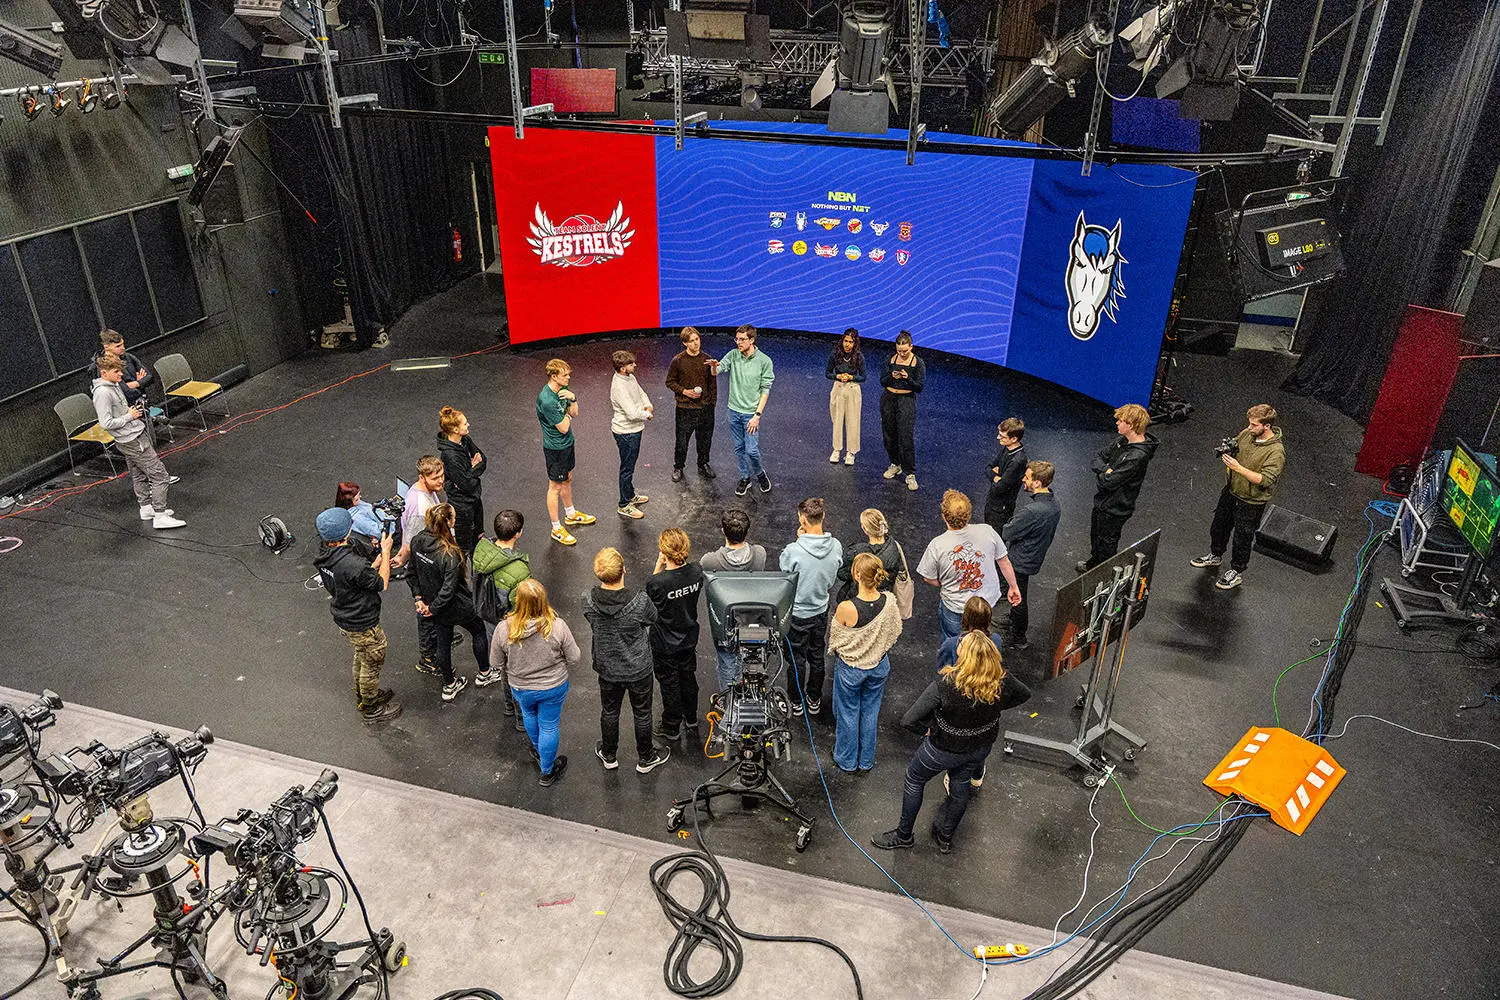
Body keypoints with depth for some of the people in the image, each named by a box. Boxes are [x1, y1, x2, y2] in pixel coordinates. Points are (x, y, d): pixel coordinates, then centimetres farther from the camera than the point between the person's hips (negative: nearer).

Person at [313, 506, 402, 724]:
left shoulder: (325, 555, -9)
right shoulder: (351, 563, -37)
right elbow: (382, 584, -22)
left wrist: (377, 563, 3)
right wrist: (386, 551, -15)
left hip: (344, 618, 9)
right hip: (362, 625, -9)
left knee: (361, 658, 31)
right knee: (372, 664, 14)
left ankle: (363, 695, 52)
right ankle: (371, 710, 34)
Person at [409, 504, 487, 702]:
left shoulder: (417, 541, -13)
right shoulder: (449, 554, -35)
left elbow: (413, 572, 0)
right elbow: (449, 588, -30)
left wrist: (419, 597, 8)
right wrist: (432, 609, -16)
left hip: (433, 602, 6)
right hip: (456, 606, -6)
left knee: (442, 641, 23)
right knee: (479, 631, 22)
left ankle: (449, 686, 40)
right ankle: (485, 672, 42)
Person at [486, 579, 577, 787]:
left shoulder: (504, 629, -26)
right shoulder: (557, 626, -28)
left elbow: (497, 665, -10)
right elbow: (573, 658, -15)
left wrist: (510, 680, 12)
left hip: (521, 688, 2)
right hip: (554, 688, -1)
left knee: (529, 715, 32)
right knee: (549, 726, 19)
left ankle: (539, 751, 58)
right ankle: (547, 772, 38)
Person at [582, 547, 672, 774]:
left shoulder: (589, 601, -24)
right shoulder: (640, 602, -31)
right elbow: (653, 619, -9)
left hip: (607, 668, 2)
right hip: (638, 669, -2)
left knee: (609, 712, 26)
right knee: (642, 714, 21)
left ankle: (609, 756, 47)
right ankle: (645, 759, 42)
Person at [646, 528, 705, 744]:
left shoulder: (657, 582, -34)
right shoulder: (697, 572, -21)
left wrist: (659, 565, -15)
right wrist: (666, 568, -8)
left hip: (665, 644, -4)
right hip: (689, 637, 5)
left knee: (669, 684, 18)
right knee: (688, 677, 27)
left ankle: (671, 728, 38)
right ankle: (691, 721, 48)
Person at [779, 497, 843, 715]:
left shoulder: (792, 552, -30)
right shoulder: (836, 546, -15)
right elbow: (832, 581, -1)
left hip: (798, 614, -4)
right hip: (822, 611, 4)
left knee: (797, 659, 16)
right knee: (817, 656, 22)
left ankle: (796, 702, 34)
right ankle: (814, 700, 39)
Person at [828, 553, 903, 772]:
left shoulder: (846, 608, -33)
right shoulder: (889, 602, -21)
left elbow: (833, 641, -15)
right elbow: (896, 634, -3)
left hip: (849, 668, -3)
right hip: (879, 667, 3)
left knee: (848, 713, 20)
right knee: (870, 711, 24)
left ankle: (847, 761, 40)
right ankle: (866, 760, 42)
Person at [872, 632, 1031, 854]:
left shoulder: (946, 685, -38)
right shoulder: (1001, 682, -25)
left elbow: (908, 720, -37)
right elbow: (1025, 694, -1)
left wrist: (929, 727, -16)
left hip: (945, 748, -4)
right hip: (981, 747, 4)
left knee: (914, 780, 23)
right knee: (959, 787, 30)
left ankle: (904, 835, 42)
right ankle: (945, 837, 52)